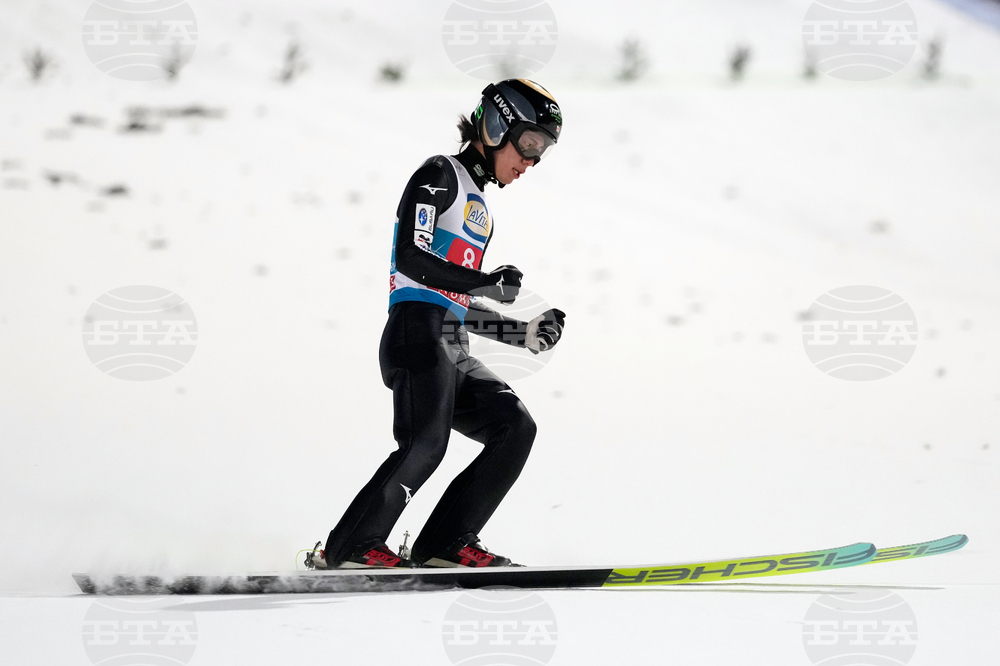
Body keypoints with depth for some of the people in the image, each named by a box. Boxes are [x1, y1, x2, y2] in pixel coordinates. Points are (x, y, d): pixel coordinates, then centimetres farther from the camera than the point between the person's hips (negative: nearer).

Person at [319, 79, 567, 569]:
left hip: (452, 352, 9)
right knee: (427, 441, -23)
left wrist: (525, 335, 20)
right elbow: (411, 259, -14)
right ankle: (350, 548, -17)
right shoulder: (440, 176, 0)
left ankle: (445, 544, -7)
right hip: (417, 332, -9)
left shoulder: (478, 208, 28)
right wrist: (490, 283, -15)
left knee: (515, 428, -1)